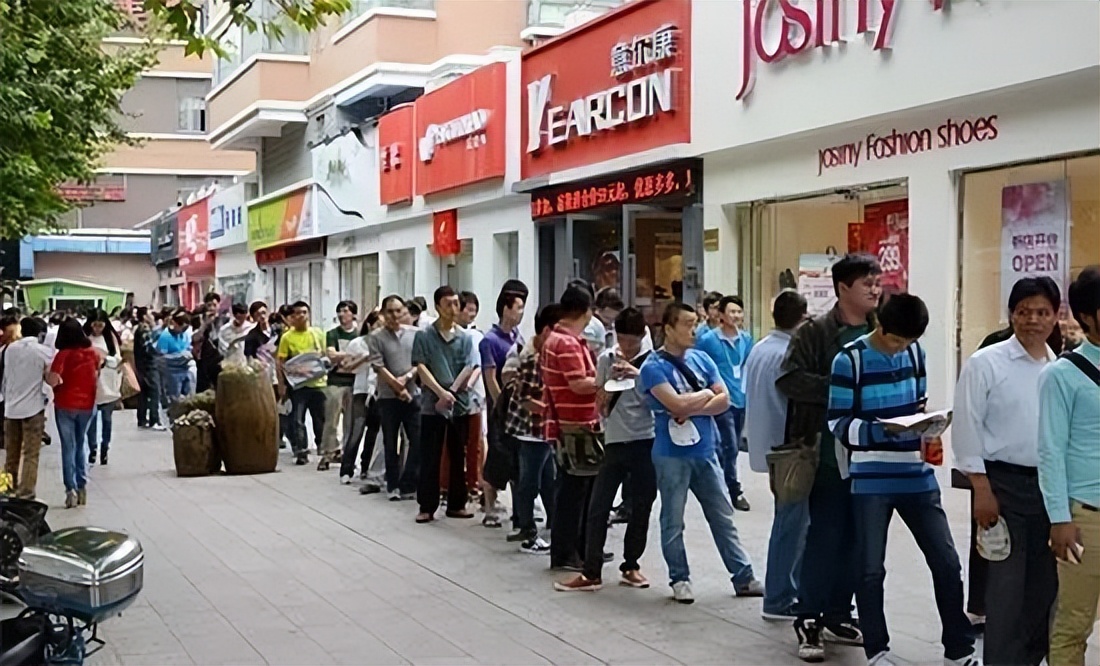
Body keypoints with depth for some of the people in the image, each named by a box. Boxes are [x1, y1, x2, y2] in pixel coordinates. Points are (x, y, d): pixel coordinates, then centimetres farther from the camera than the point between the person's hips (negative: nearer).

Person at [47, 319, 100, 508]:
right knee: (79, 446, 17)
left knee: (68, 447, 4)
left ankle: (71, 490, -1)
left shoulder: (63, 354, -13)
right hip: (87, 405, 4)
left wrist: (45, 374, -1)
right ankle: (82, 487, 14)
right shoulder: (93, 353, 0)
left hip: (65, 405, -4)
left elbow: (53, 380, -21)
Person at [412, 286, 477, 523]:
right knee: (430, 458, 1)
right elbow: (421, 367, -7)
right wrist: (441, 392, -16)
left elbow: (467, 369, 0)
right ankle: (427, 506, 6)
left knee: (458, 457, 9)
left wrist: (451, 392, -12)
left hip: (460, 404, 3)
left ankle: (456, 504, 18)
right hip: (432, 404, -2)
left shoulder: (465, 337, 6)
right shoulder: (424, 336, 0)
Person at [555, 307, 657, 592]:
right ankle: (591, 572, 2)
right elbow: (601, 405, 8)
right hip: (615, 441, 1)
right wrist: (612, 380, -10)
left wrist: (639, 375, -17)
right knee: (599, 507, -2)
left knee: (641, 507, 8)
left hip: (646, 441, -1)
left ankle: (630, 566, 22)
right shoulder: (606, 359, 4)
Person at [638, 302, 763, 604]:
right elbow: (676, 404, -22)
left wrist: (692, 409, -13)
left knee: (723, 517, 10)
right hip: (672, 454, -5)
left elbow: (724, 400, 1)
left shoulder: (701, 359, 7)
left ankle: (743, 577, 16)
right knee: (673, 522, 6)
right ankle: (680, 580, 18)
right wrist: (705, 394, -6)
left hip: (705, 451, 5)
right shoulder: (654, 367, -10)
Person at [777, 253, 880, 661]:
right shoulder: (816, 332, -7)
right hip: (830, 453, -5)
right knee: (824, 537, -2)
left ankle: (838, 615, 24)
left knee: (854, 539, 12)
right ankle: (808, 620, 9)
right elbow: (788, 379, -15)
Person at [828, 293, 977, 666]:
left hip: (918, 476, 5)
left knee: (947, 561, 6)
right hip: (871, 481, -4)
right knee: (871, 569, 4)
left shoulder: (915, 352, 7)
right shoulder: (849, 360, -9)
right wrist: (883, 430, -24)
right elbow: (838, 423, -10)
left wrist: (924, 423, -3)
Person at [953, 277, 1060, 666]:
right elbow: (967, 429, -8)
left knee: (1045, 582, 11)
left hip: (1051, 484, 5)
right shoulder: (986, 364, -6)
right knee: (1007, 583, -1)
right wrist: (982, 490, -12)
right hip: (1006, 484, -5)